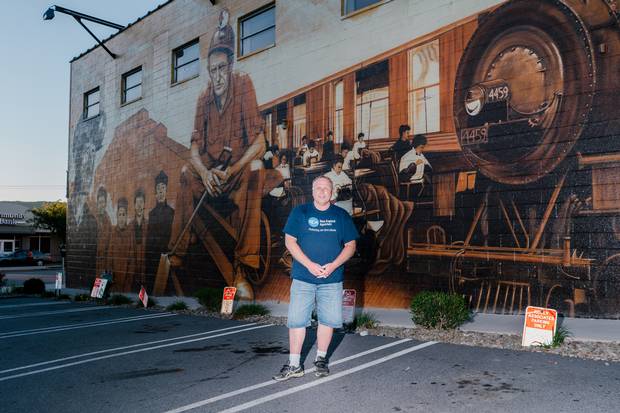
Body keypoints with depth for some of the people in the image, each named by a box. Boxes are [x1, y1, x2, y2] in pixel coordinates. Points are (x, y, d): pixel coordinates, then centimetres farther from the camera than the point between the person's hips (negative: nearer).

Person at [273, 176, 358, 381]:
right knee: (296, 319, -1)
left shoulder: (341, 216, 7)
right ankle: (294, 365, 9)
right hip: (303, 277, -1)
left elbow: (350, 245, 7)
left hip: (332, 279, 1)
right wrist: (309, 264, -12)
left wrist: (333, 265, -9)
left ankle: (321, 359, 25)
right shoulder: (300, 212, 3)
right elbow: (290, 241, -1)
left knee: (328, 319, 6)